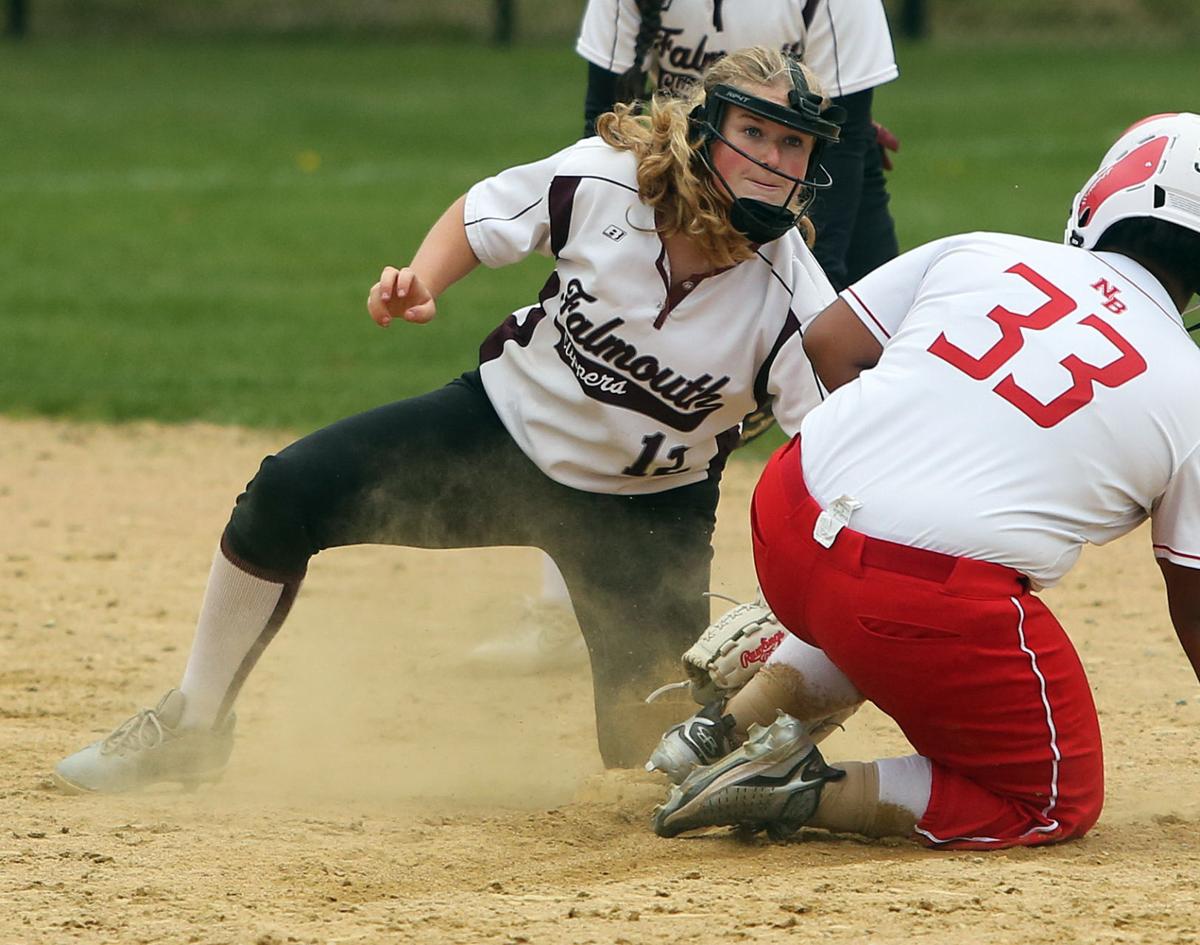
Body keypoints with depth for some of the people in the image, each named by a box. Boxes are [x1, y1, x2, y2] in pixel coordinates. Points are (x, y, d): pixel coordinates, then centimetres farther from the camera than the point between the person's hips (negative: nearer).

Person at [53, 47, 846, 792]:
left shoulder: (789, 293, -25)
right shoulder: (603, 182, -21)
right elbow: (481, 216, -3)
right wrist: (419, 285, -21)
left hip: (646, 514, -2)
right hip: (505, 427, 2)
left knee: (652, 744, -15)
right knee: (290, 493, -12)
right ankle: (192, 728, 7)